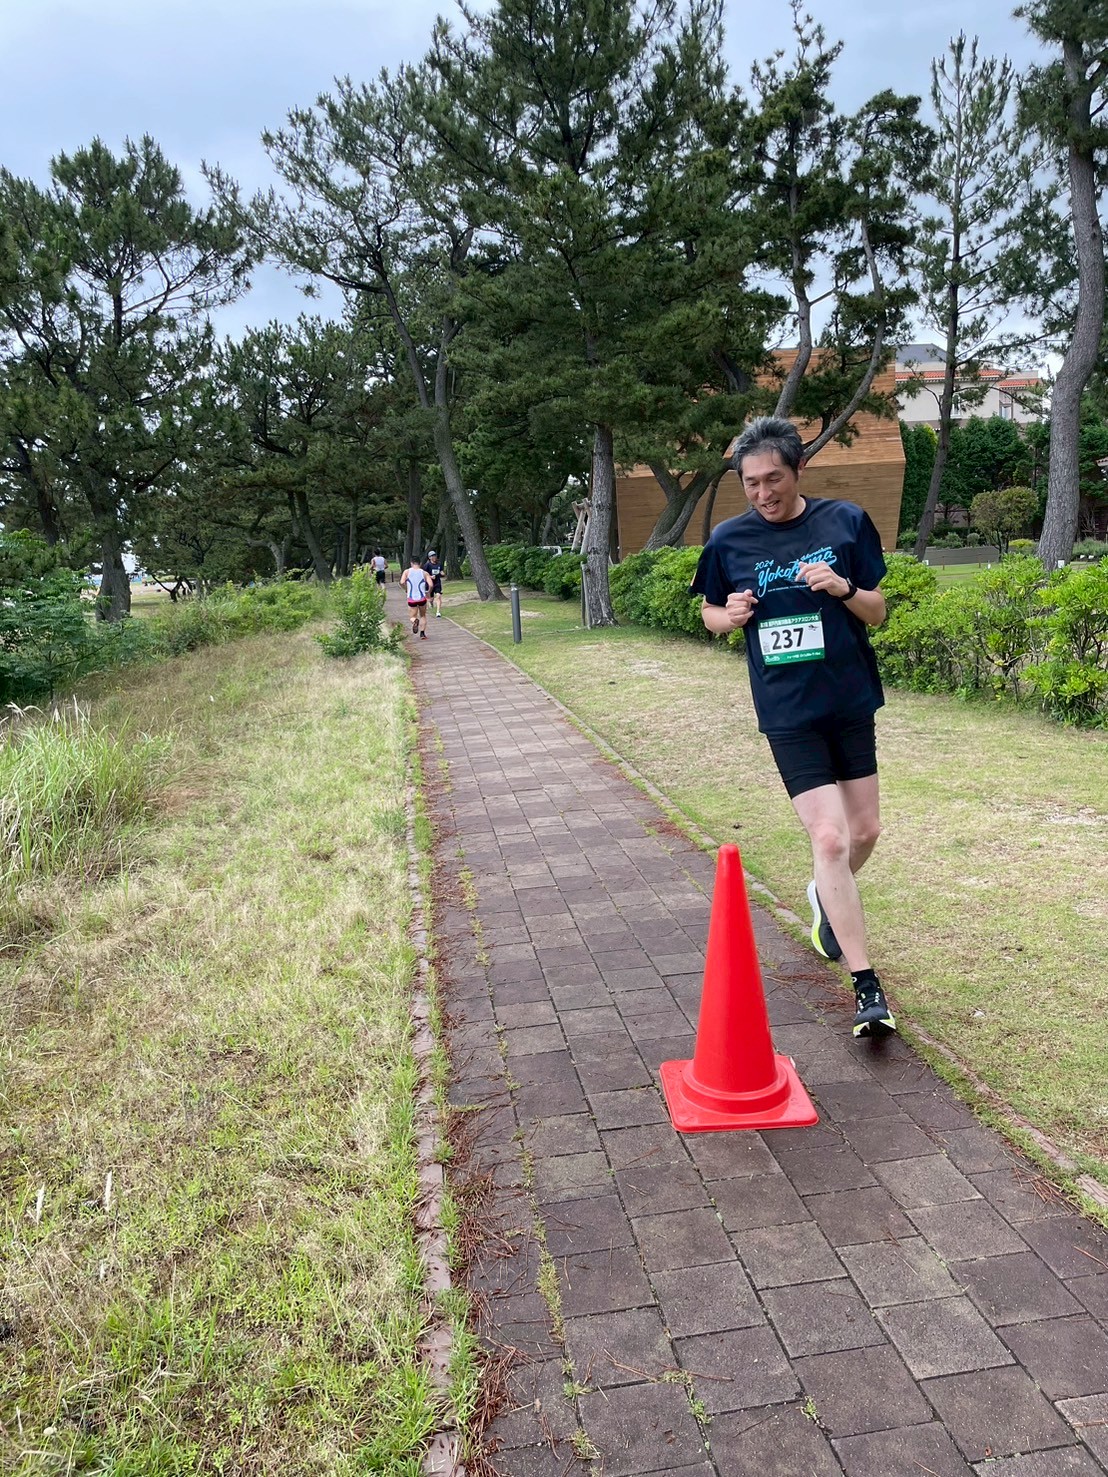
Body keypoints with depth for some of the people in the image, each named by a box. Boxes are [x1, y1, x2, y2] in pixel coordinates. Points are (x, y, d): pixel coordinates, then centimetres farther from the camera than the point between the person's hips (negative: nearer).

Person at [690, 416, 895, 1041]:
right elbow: (711, 612, 11)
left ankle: (827, 898, 46)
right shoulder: (729, 540, -3)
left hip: (851, 702, 2)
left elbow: (878, 613, 1)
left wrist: (843, 589, -19)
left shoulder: (847, 521, -3)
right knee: (830, 838, -10)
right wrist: (729, 615, -12)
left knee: (866, 831, 12)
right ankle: (868, 987, -1)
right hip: (787, 713, -2)